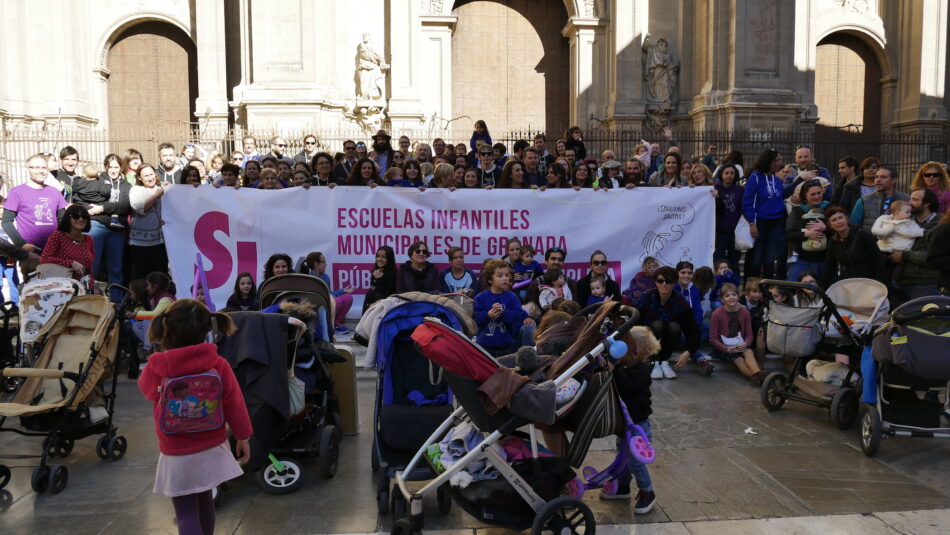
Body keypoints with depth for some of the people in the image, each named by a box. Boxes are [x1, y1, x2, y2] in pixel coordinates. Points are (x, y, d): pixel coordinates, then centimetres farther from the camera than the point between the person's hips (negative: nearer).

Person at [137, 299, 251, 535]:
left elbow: (145, 386, 9)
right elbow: (235, 406, -6)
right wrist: (243, 438, 7)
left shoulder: (156, 369, -16)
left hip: (177, 455, -2)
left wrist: (162, 358, 19)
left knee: (185, 511, 4)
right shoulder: (220, 366, -14)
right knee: (204, 501, 23)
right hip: (212, 449, 3)